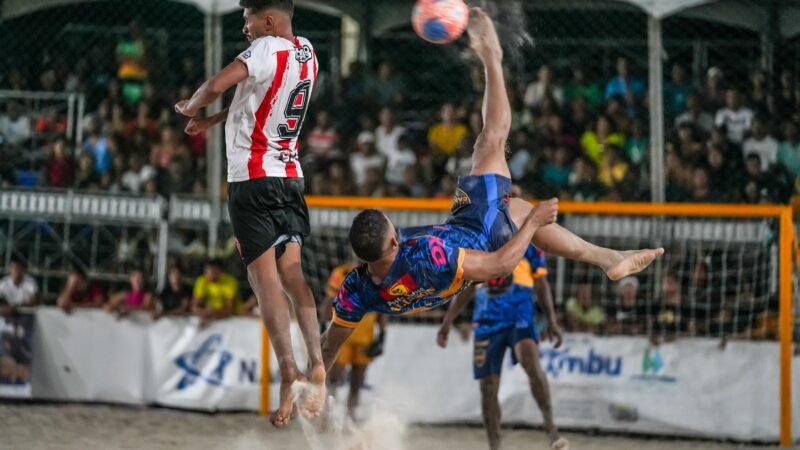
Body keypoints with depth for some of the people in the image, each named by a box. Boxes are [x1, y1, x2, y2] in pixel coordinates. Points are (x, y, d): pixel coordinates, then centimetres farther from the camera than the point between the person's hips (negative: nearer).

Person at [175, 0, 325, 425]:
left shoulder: (268, 49, -13)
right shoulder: (307, 54, 11)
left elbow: (217, 85, -23)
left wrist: (190, 106, -2)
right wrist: (212, 120, 25)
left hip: (252, 178, -7)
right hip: (290, 177, 7)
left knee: (264, 275, -9)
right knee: (291, 274, 4)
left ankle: (287, 367, -20)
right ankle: (316, 363, -8)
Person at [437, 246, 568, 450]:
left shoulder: (528, 246, 4)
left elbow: (540, 283, 8)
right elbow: (467, 288, 18)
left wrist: (552, 322, 3)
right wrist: (447, 321, 17)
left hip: (520, 320, -3)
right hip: (488, 323, 3)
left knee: (532, 365, -29)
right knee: (488, 388, 1)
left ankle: (550, 427, -23)